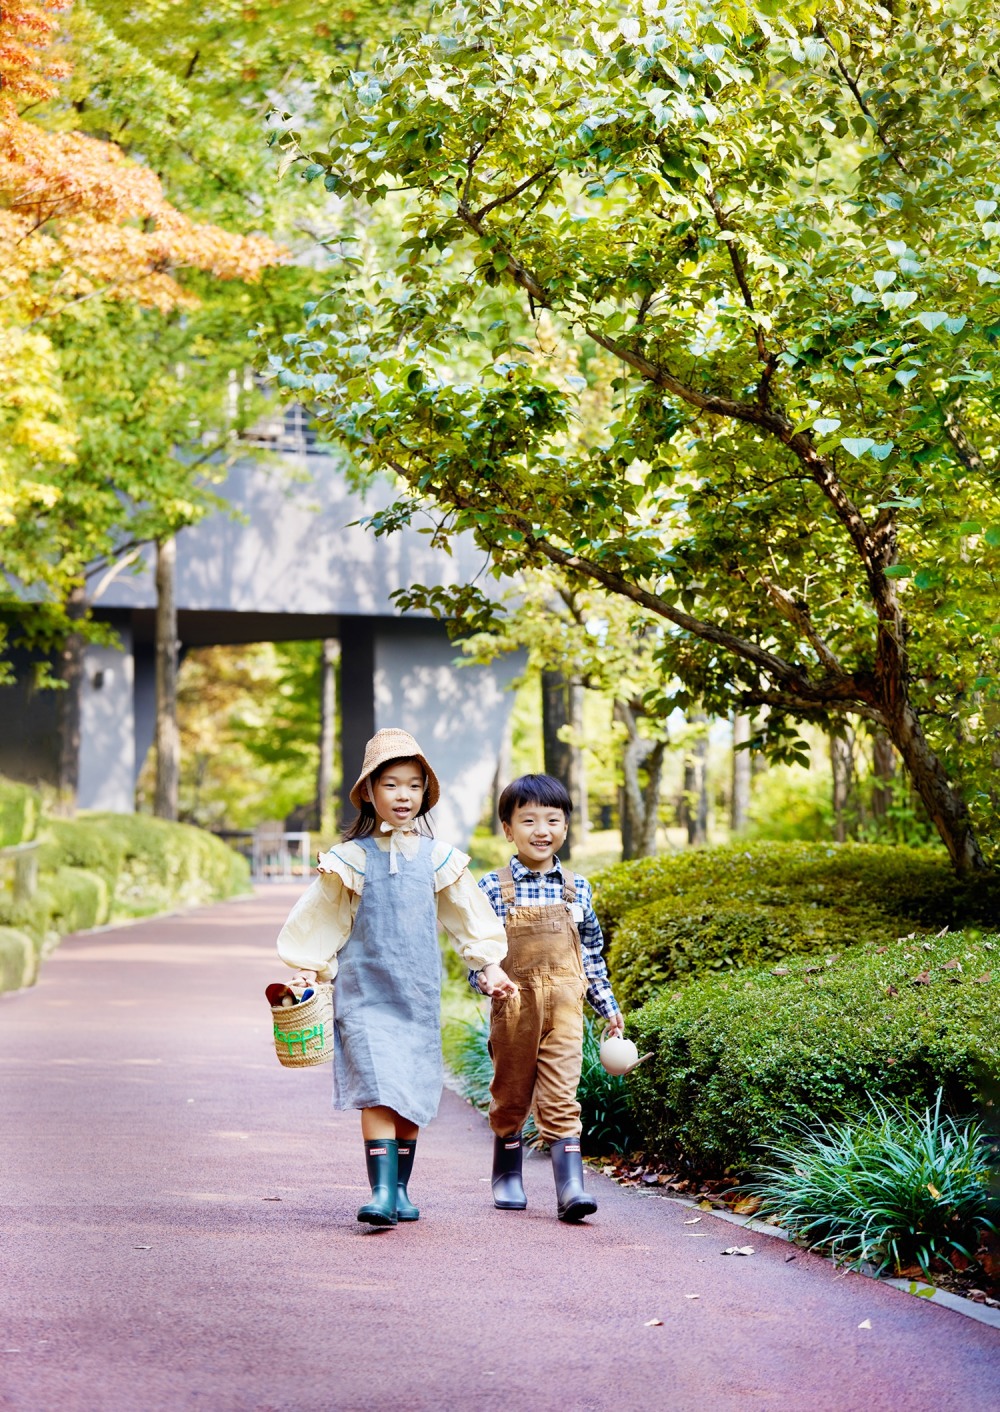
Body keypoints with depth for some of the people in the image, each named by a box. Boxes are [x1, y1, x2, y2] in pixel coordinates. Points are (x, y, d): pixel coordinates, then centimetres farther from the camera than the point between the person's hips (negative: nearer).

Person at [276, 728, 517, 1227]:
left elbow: (468, 914, 17)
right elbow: (320, 919, 7)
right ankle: (381, 1192, -20)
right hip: (366, 992, -3)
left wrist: (489, 964, 13)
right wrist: (306, 970, 4)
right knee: (378, 1088, -15)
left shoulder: (436, 858, 6)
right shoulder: (352, 858, -1)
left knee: (413, 1094, 6)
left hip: (419, 994, 3)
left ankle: (400, 1188, 18)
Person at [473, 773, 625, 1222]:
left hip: (564, 1007, 1)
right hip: (514, 1008, -1)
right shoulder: (493, 888, -2)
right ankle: (507, 1178, 29)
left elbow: (592, 953, 15)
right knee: (511, 1096, 12)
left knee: (561, 1098, -8)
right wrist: (484, 979, -21)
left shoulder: (577, 888, 7)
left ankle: (570, 1188, -14)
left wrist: (608, 1007, 17)